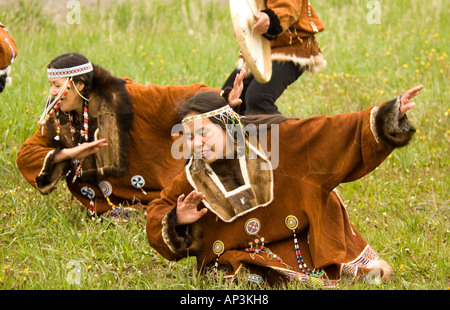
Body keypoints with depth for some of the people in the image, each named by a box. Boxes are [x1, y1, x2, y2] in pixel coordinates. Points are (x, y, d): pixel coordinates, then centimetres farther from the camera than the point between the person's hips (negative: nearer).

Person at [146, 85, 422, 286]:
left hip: (303, 247, -1)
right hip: (242, 259, 1)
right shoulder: (195, 179, -5)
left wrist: (387, 118, -20)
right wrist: (178, 221, -15)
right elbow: (159, 212, 9)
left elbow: (334, 133, -13)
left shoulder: (275, 140, -13)